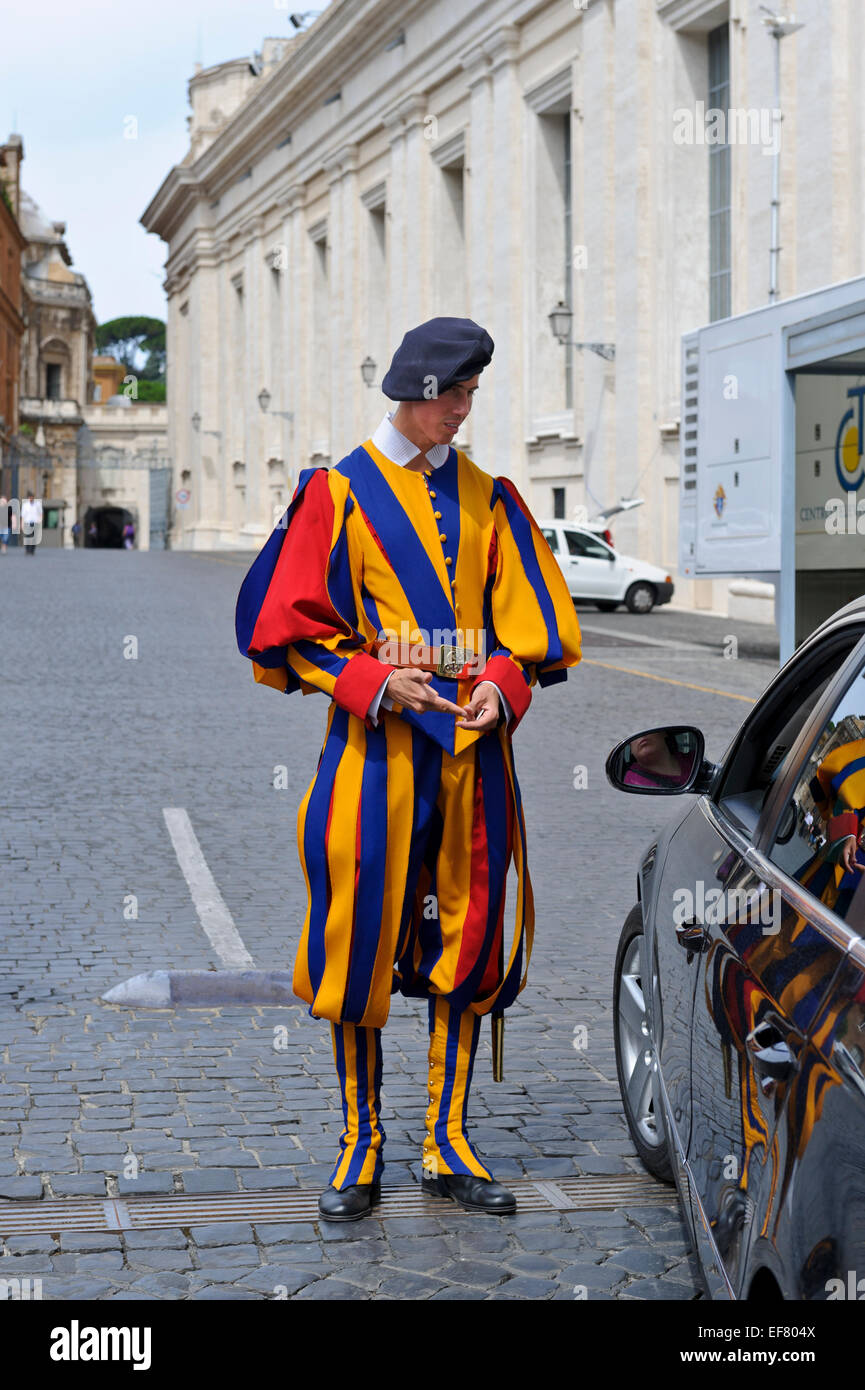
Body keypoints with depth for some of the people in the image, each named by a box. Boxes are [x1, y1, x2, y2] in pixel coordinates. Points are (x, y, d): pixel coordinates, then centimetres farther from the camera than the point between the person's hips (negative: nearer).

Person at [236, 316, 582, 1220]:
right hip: (373, 744, -3)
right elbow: (287, 623, -1)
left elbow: (532, 619, 11)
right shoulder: (336, 493, 2)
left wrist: (503, 683, -8)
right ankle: (360, 1147, 12)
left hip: (473, 747, 3)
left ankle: (448, 1144, 16)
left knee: (467, 945, 5)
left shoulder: (489, 499, 12)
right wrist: (372, 680, -14)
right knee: (359, 943, -1)